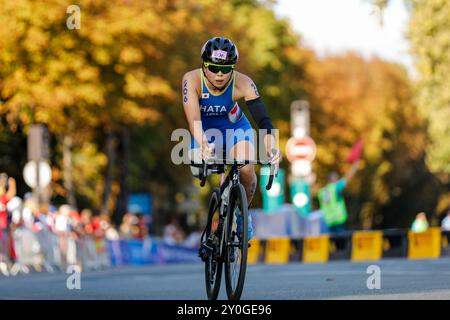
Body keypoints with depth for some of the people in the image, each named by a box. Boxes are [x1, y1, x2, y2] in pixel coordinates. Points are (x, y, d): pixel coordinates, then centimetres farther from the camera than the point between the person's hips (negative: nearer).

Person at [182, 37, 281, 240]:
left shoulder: (242, 83, -29)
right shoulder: (192, 80, -29)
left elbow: (262, 117, -37)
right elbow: (193, 118, -40)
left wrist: (271, 146, -56)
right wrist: (203, 145, -59)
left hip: (236, 129, 0)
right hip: (204, 133, 0)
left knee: (246, 170, -24)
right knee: (199, 172, -21)